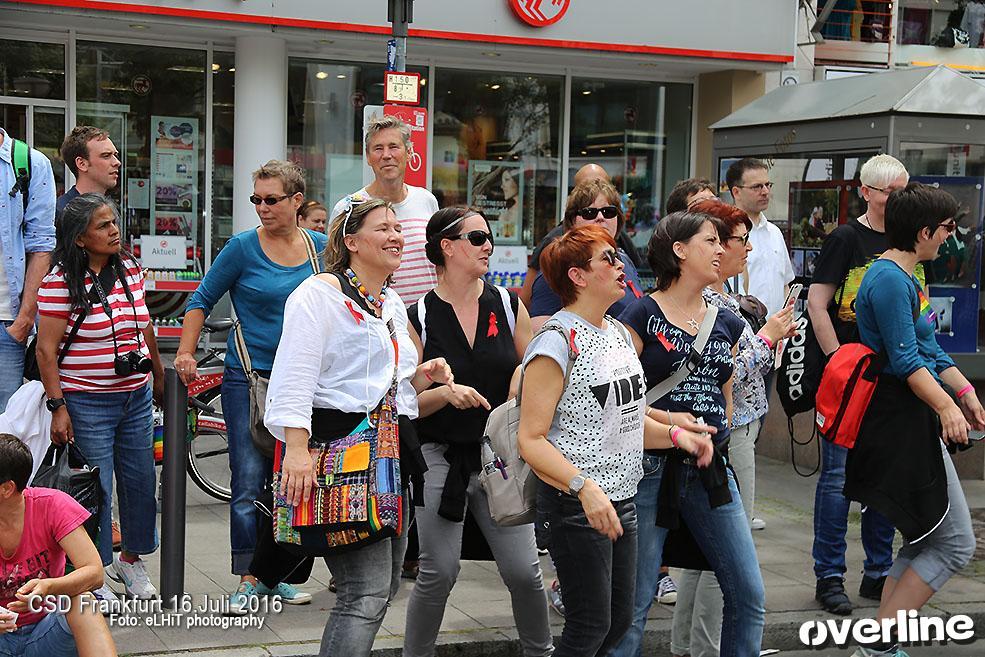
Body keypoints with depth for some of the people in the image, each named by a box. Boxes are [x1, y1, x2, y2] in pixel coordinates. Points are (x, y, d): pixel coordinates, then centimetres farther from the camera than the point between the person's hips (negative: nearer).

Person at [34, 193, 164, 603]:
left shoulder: (129, 268, 6)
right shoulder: (61, 281, -12)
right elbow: (47, 349, -11)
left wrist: (159, 378, 24)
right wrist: (58, 407, -15)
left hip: (136, 398, 6)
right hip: (86, 404, -6)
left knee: (140, 483, 12)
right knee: (95, 490, -1)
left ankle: (131, 559, 33)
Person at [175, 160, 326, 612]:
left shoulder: (319, 247, 5)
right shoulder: (243, 247, -4)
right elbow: (203, 300, 2)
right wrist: (186, 353, -8)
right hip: (248, 376, -3)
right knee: (249, 481, -5)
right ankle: (248, 579, 4)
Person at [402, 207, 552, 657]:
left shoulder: (508, 307, 5)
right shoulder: (418, 319, -3)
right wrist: (446, 394, -20)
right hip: (440, 459, -2)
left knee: (524, 570, 1)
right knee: (438, 573, 0)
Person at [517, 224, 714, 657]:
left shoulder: (618, 332, 11)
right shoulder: (556, 343, -15)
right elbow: (530, 440, -19)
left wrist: (673, 434, 5)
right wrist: (584, 487, -30)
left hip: (622, 499, 9)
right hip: (575, 504, -9)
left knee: (619, 620, 14)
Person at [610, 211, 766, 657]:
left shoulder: (727, 323, 13)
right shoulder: (643, 315, -5)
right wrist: (667, 420, -16)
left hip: (711, 469, 6)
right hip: (652, 467, -6)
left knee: (749, 596, 5)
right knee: (633, 603, -1)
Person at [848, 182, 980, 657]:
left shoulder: (905, 277, 17)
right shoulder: (890, 279, -16)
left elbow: (930, 351, 20)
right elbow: (905, 361, -21)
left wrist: (965, 392, 10)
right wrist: (946, 406, -25)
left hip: (912, 423, 11)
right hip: (900, 423, -11)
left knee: (922, 542, 14)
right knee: (955, 544, -6)